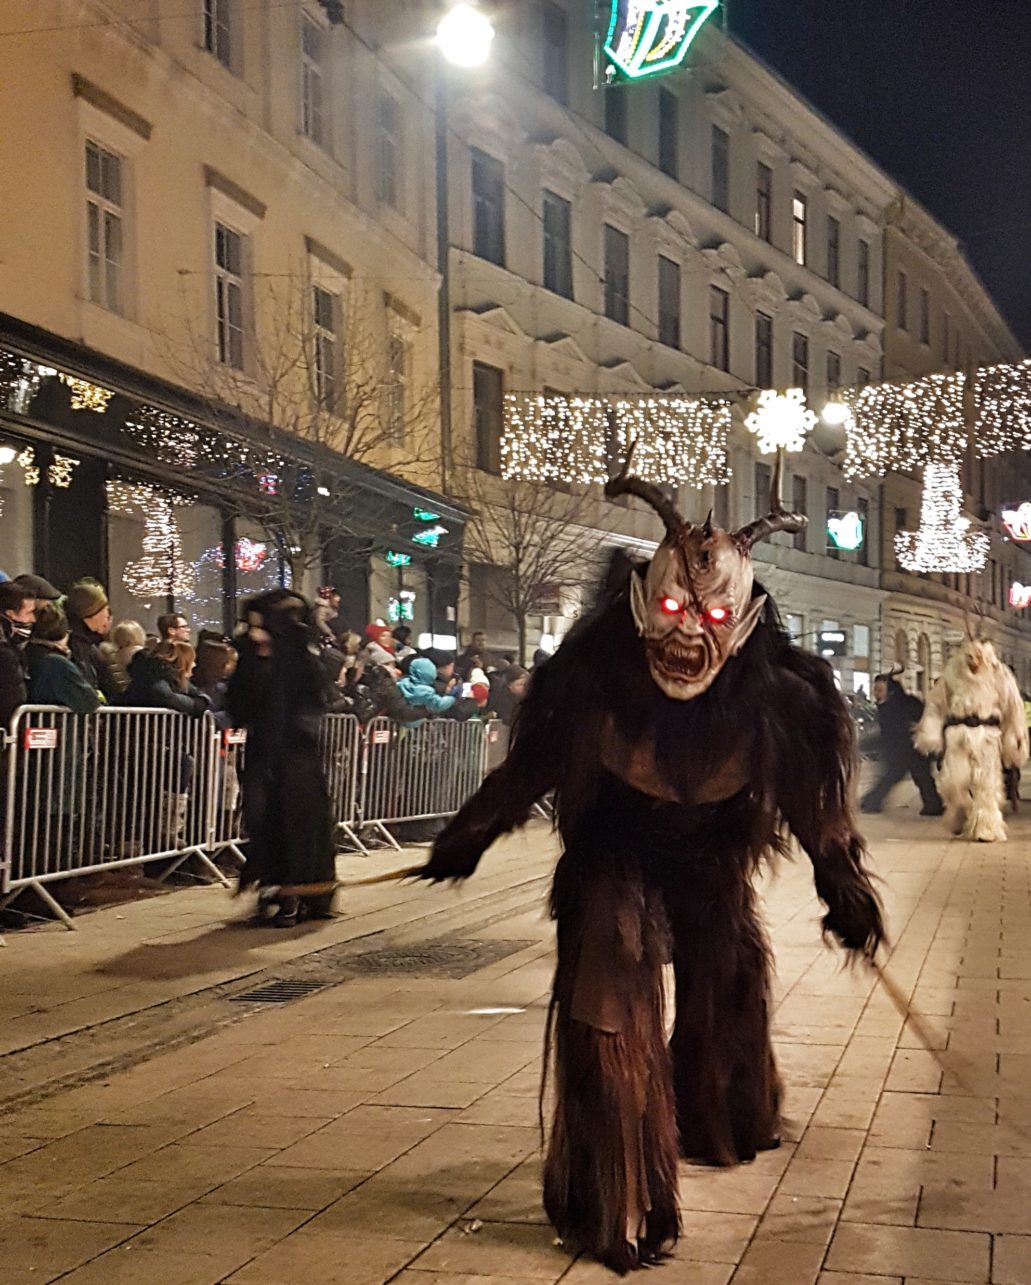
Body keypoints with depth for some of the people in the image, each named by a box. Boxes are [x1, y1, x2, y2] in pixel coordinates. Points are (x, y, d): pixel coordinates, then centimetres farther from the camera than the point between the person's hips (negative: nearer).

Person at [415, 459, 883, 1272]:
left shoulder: (773, 694, -24)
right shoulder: (594, 679, -26)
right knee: (609, 1024, -8)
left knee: (730, 991, 20)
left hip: (712, 868, 3)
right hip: (615, 862, -2)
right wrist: (467, 840, -4)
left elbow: (813, 792, -9)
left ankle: (716, 1126, 52)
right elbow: (530, 765, -11)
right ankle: (618, 1211, 5)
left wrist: (844, 886, -2)